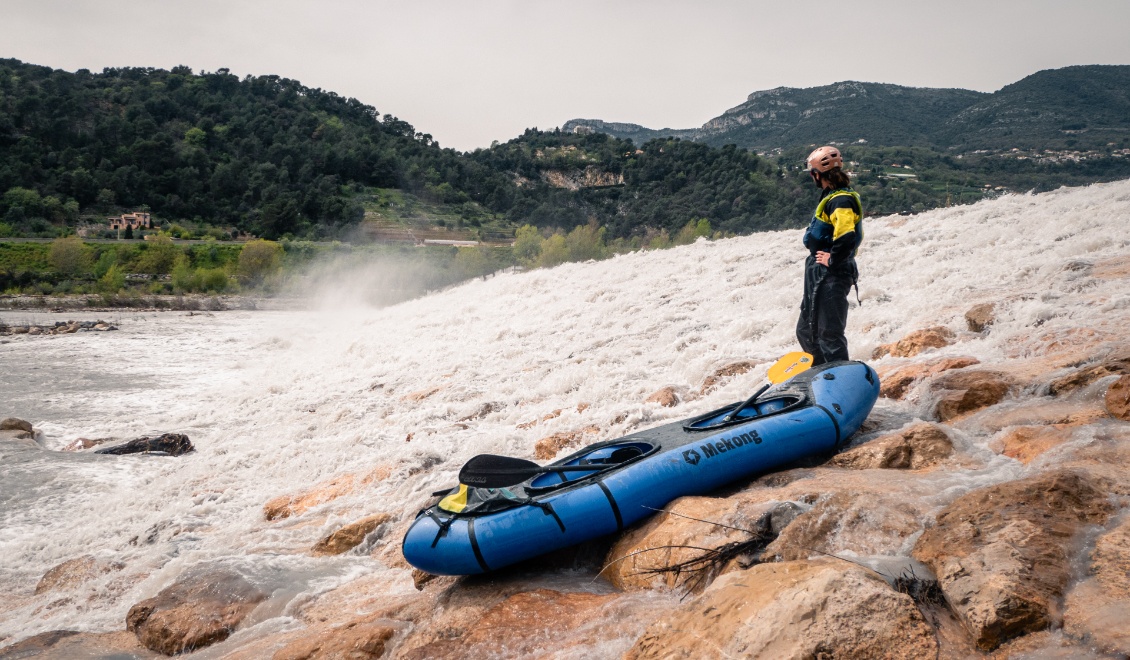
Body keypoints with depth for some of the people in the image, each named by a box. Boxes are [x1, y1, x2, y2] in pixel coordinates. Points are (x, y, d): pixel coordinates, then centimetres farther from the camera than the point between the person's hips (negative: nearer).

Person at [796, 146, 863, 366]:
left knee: (829, 333, -5)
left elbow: (846, 237, -33)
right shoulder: (832, 196, 14)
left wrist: (833, 260, -20)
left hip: (830, 276, -11)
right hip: (820, 274, 11)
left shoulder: (841, 200, -18)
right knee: (806, 331, 19)